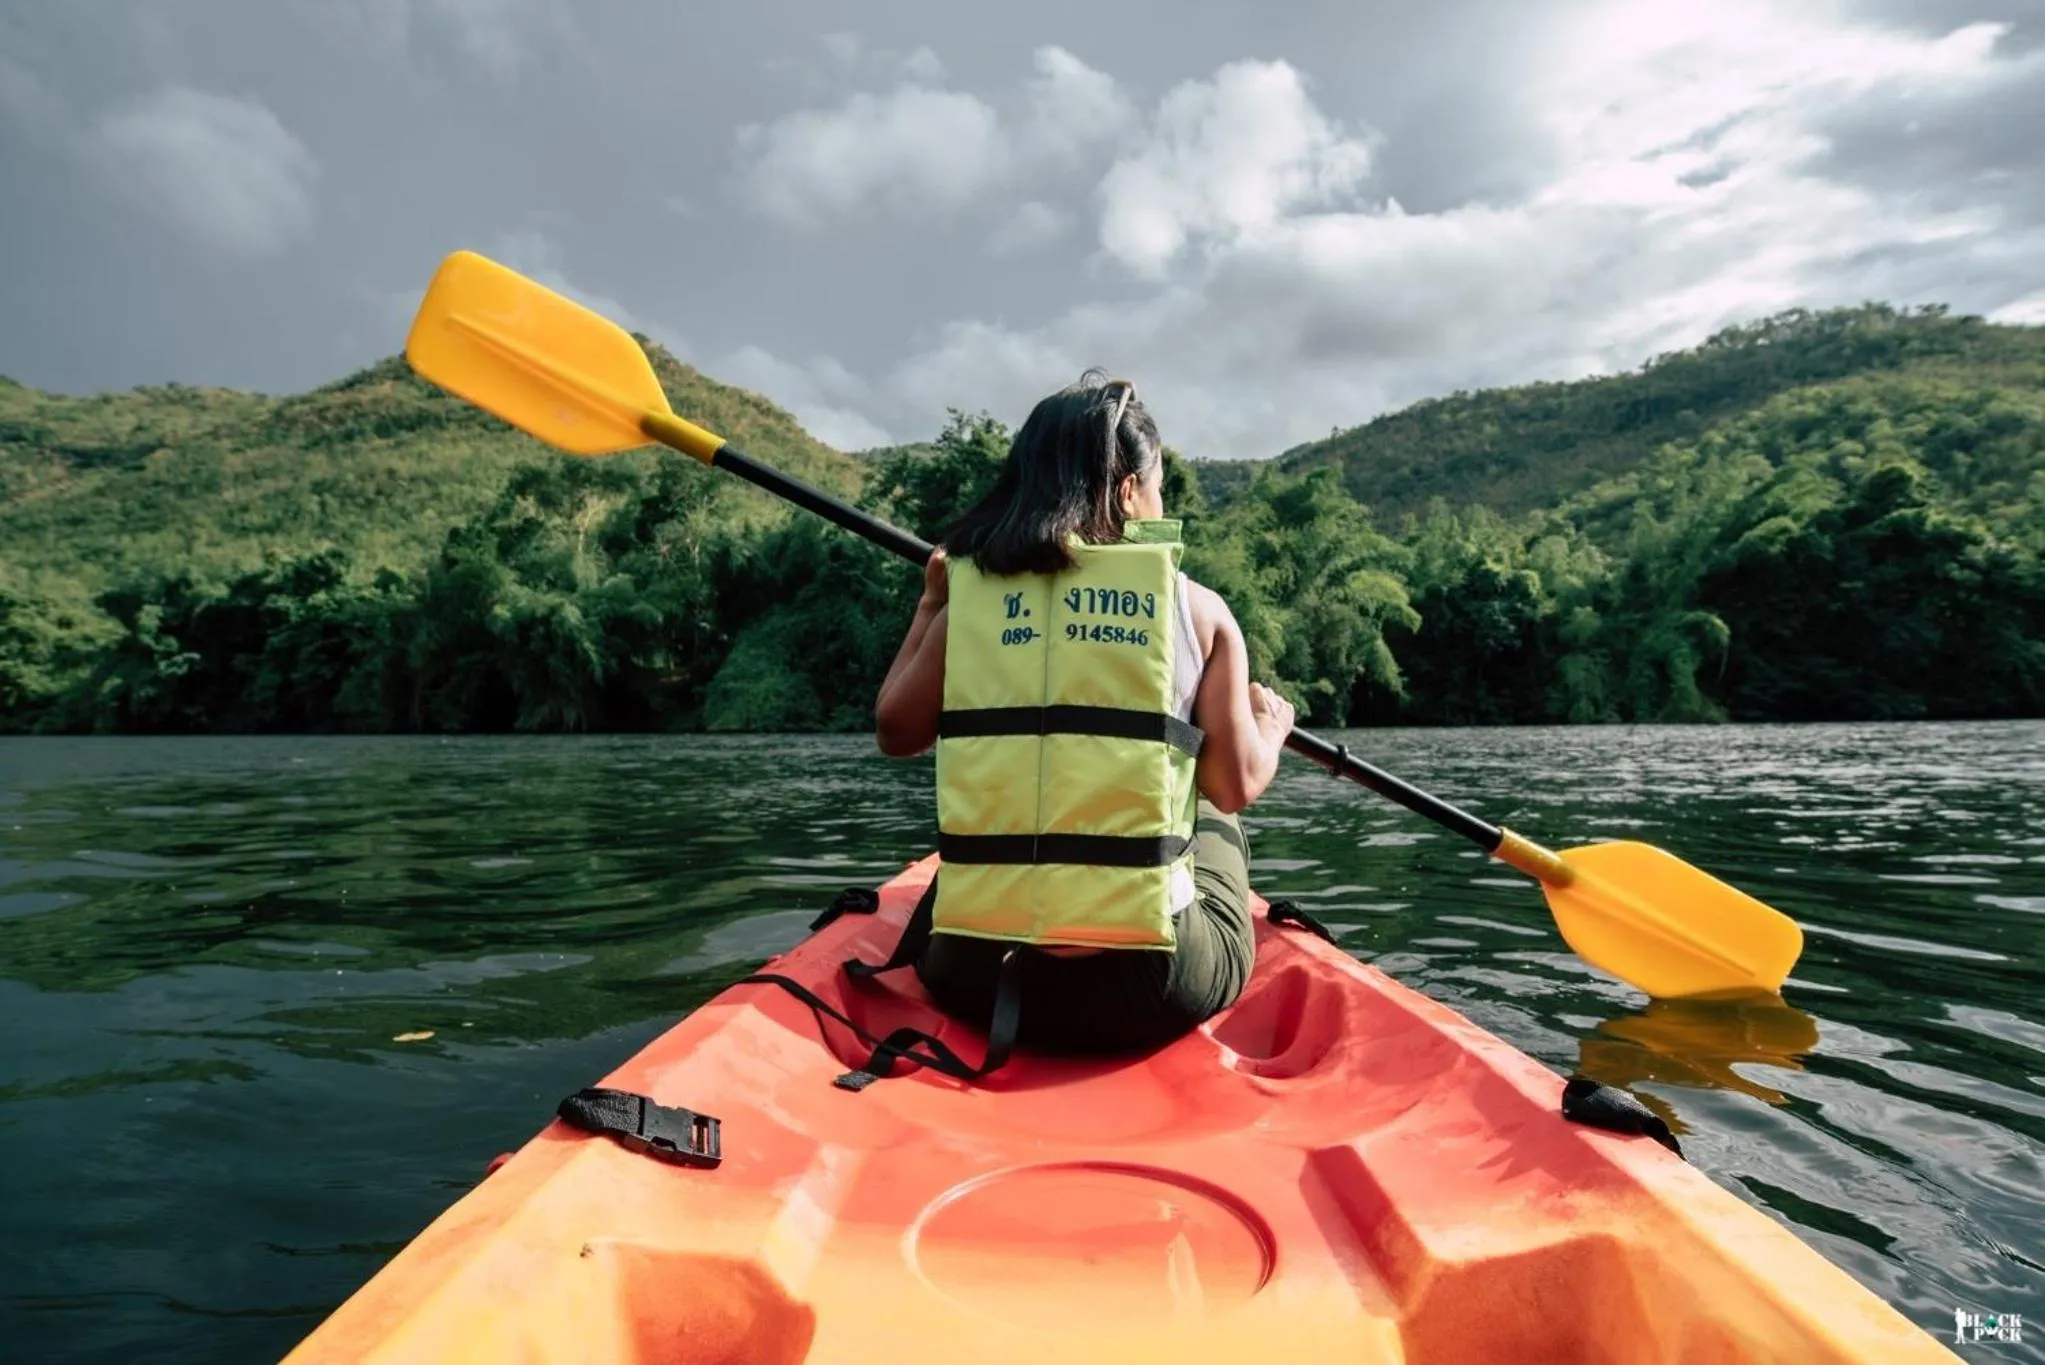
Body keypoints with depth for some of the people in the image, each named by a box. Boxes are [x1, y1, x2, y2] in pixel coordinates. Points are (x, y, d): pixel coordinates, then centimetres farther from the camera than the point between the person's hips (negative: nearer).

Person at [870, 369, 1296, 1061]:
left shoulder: (971, 601, -1)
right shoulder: (1198, 609, -2)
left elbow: (896, 731, 10)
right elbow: (1237, 787, 0)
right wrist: (1270, 724, 22)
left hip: (971, 977, 2)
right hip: (1155, 991, -1)